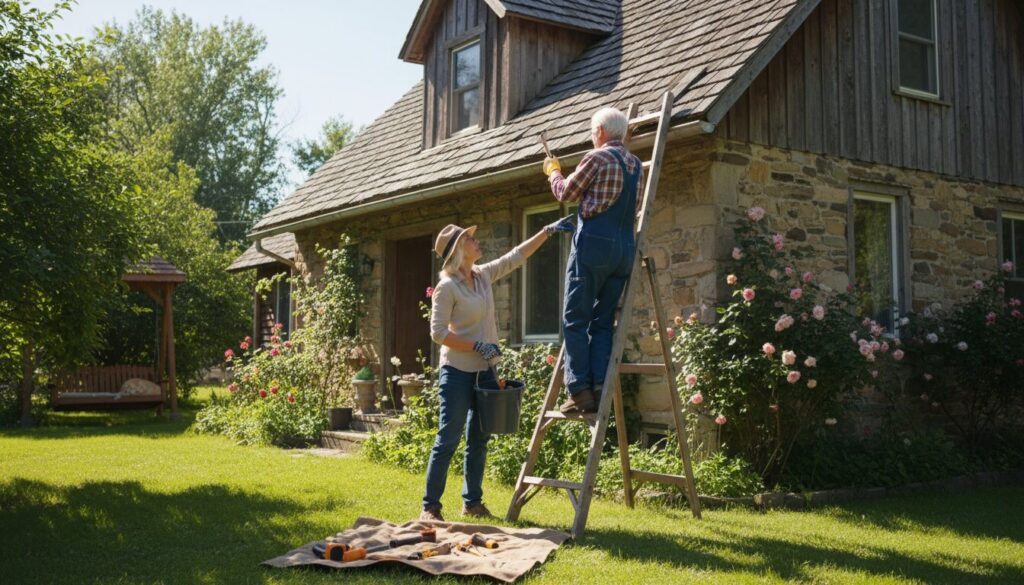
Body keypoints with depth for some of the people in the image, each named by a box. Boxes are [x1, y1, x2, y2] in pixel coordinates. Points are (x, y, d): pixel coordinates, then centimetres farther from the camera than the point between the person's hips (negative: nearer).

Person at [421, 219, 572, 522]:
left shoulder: (484, 275, 7)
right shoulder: (447, 287, -14)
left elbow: (517, 256, 15)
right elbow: (438, 332, -16)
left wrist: (549, 231, 12)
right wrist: (478, 346, -18)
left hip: (484, 371, 8)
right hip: (458, 372, -8)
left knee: (479, 439, 12)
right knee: (448, 439, -5)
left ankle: (472, 502, 23)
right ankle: (430, 506, 2)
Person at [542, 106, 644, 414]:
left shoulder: (597, 158, -5)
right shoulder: (637, 165, 17)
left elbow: (565, 193, 4)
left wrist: (553, 171, 25)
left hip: (593, 242, -7)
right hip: (624, 248, 7)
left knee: (575, 320, -2)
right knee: (603, 322, 9)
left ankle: (580, 391, -8)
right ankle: (600, 388, 1)